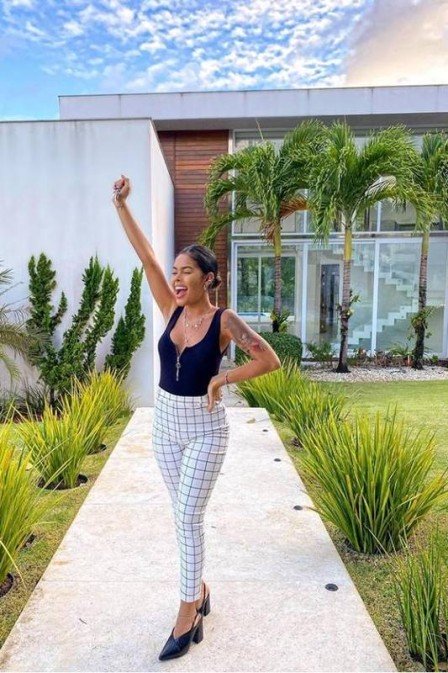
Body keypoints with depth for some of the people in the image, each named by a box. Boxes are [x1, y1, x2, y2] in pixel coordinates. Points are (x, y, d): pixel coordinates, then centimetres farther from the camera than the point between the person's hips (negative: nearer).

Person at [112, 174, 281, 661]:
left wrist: (222, 378, -16)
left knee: (187, 518, -3)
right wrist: (121, 205, -11)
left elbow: (270, 360, -11)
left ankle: (187, 617, 13)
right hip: (165, 423, 5)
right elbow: (145, 257, -7)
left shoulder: (224, 320, -12)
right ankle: (198, 590, 36)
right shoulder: (172, 309, -1)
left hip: (205, 428, -5)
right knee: (185, 515, 16)